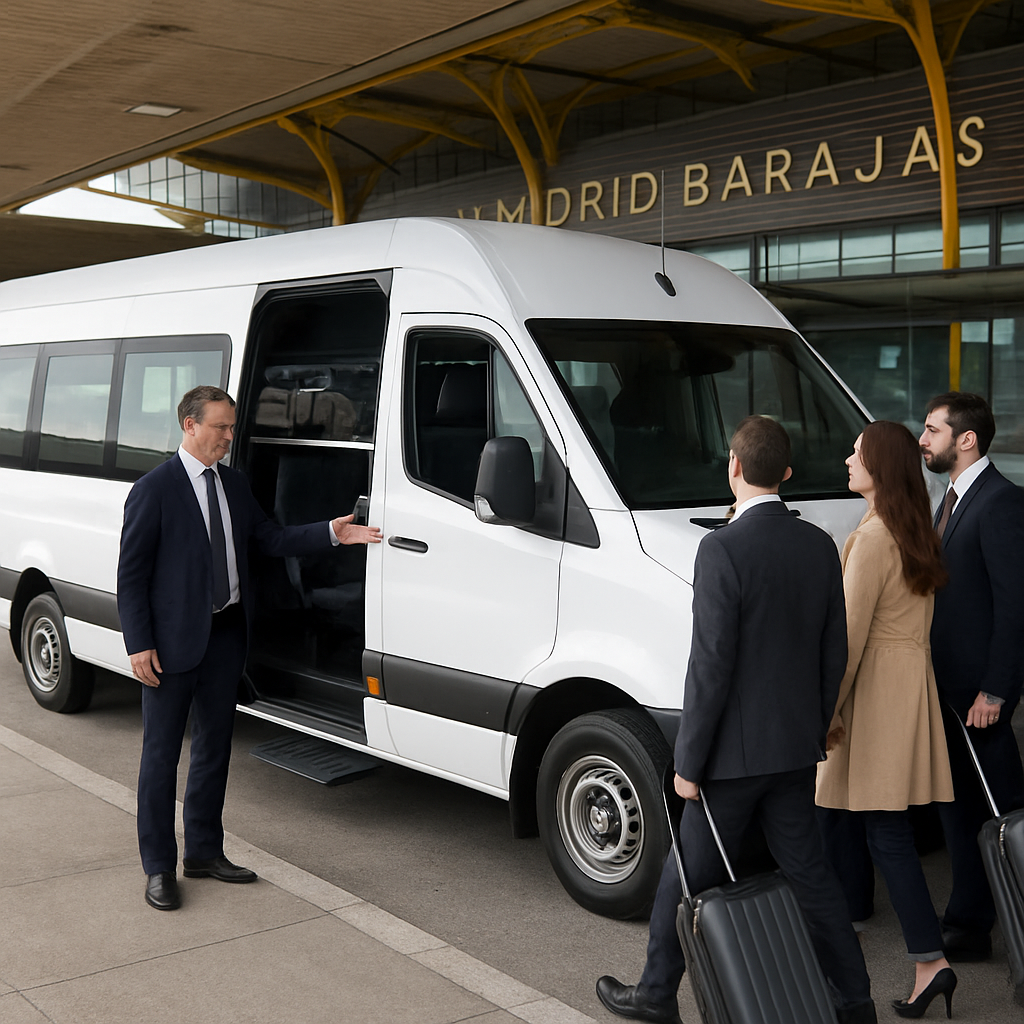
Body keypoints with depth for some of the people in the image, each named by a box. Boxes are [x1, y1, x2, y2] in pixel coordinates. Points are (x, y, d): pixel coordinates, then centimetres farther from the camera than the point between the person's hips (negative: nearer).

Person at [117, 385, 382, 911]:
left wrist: (332, 533, -5)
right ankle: (159, 867, 15)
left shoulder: (233, 483, 10)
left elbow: (270, 537, 9)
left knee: (214, 745, 15)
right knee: (161, 752, 4)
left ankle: (204, 851, 29)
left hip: (226, 634, 7)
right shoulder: (153, 489, -11)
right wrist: (138, 645, -16)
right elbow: (130, 574, -11)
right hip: (174, 640, -7)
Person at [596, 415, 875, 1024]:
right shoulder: (819, 546, 3)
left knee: (689, 877, 9)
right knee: (809, 870, 17)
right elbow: (834, 655, 9)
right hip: (797, 749, 6)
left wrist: (689, 761, -13)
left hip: (736, 750, -6)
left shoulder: (723, 549, -19)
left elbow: (711, 665, -20)